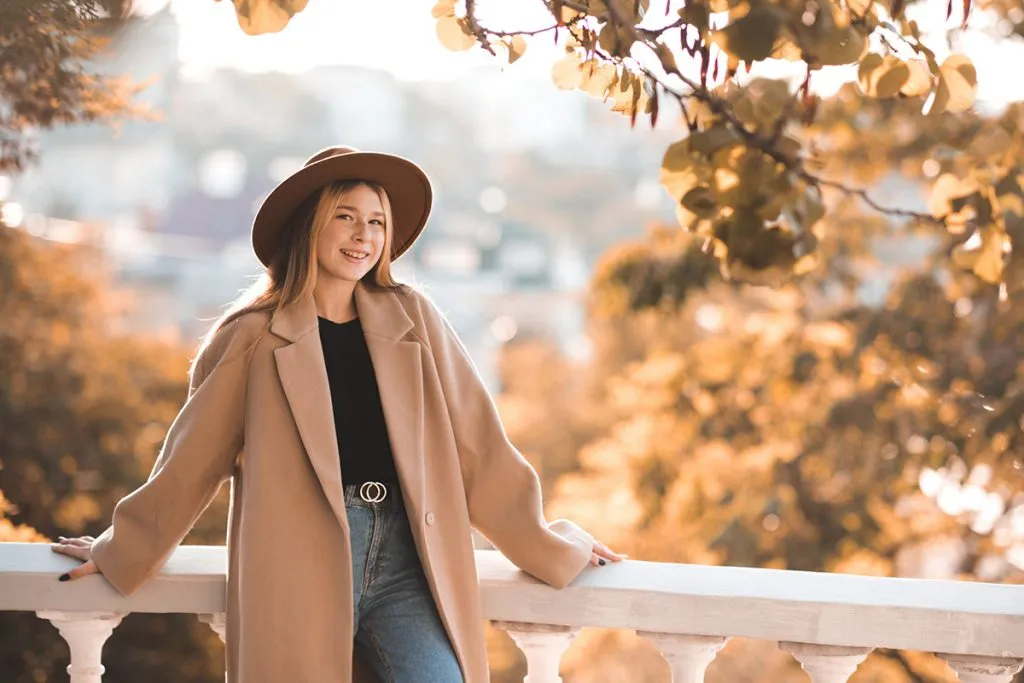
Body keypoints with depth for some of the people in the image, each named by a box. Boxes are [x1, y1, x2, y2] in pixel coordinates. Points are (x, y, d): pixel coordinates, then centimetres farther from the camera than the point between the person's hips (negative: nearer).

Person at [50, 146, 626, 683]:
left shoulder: (414, 319, 12)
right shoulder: (256, 336, 5)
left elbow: (477, 443, 15)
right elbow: (194, 455, 13)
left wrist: (553, 547, 17)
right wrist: (120, 552, 20)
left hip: (405, 559, 2)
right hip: (301, 563, -2)